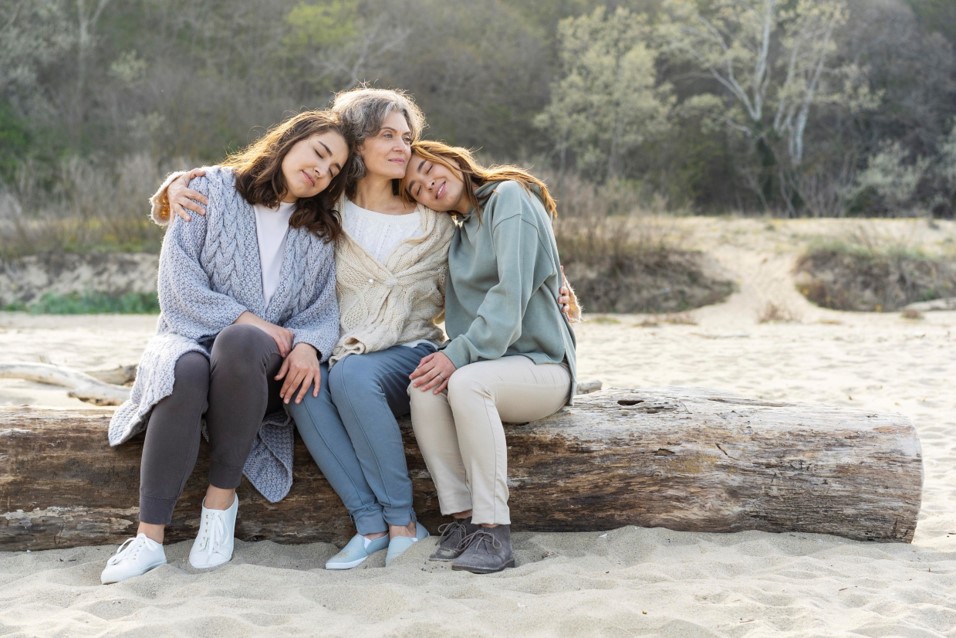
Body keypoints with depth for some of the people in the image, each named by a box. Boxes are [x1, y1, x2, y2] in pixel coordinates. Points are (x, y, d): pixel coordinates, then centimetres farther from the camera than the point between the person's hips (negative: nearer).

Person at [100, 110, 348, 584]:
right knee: (186, 370, -39)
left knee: (239, 343, -37)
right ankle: (150, 535, -34)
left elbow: (324, 311, 5)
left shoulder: (318, 233, 14)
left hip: (261, 360, 1)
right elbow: (178, 280, -6)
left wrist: (308, 346, -18)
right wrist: (246, 319, -16)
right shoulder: (214, 189, 4)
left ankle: (221, 496, -26)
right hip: (190, 335, -1)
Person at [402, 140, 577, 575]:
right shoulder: (459, 234, 20)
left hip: (541, 365, -6)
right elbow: (461, 313, 15)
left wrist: (460, 353, -24)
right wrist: (453, 354, -6)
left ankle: (493, 530, -29)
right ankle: (462, 518, -21)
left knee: (466, 383, -35)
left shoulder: (509, 197, -4)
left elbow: (511, 292, -17)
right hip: (487, 362, 6)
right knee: (424, 387, -25)